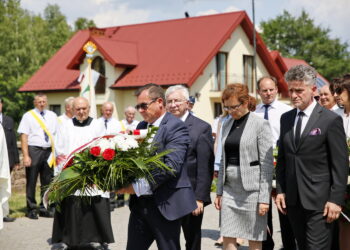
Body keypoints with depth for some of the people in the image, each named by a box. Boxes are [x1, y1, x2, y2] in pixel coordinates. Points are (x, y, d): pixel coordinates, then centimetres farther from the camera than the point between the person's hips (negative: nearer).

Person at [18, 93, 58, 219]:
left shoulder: (52, 116, 11)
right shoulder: (28, 116, 0)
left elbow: (57, 134, 10)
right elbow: (24, 136, -6)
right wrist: (26, 156, -13)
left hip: (49, 151, 4)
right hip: (34, 150, -4)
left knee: (47, 181, 9)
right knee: (31, 181, 1)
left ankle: (44, 208, 19)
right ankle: (31, 209, 12)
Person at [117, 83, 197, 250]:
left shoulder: (175, 127, -11)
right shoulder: (141, 126, 14)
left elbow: (172, 165, -21)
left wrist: (139, 186, -23)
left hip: (165, 204, -7)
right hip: (139, 203, 7)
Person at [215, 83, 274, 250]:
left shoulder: (260, 125, -7)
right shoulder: (227, 125, 11)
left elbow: (267, 163, -10)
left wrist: (264, 198, -14)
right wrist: (219, 191, 14)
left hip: (251, 189, -5)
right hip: (229, 189, 6)